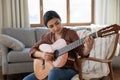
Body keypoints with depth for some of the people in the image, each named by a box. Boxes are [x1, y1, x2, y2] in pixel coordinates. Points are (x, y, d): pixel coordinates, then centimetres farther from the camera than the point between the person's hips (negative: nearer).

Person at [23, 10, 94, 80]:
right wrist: (41, 54, -11)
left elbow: (82, 52, -13)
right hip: (51, 69, 5)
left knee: (53, 73, -38)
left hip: (69, 69, -4)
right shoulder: (48, 37, 6)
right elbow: (32, 50, 11)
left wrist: (88, 48, -36)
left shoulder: (71, 33, -6)